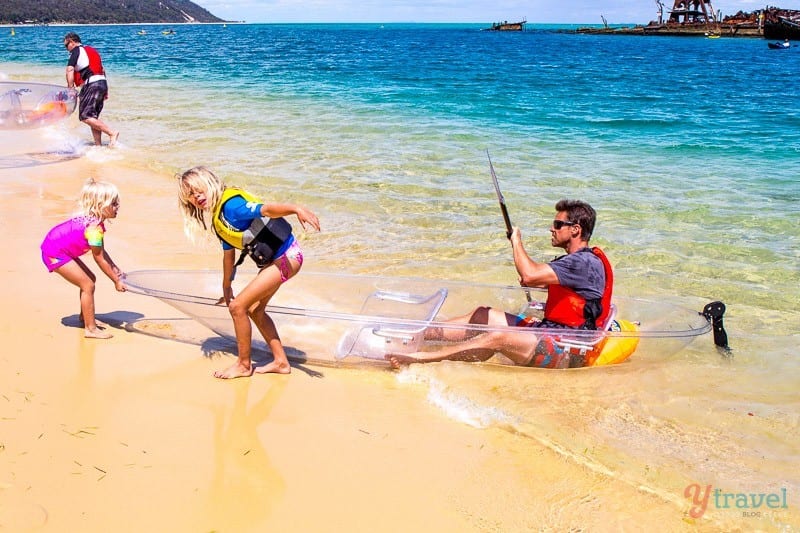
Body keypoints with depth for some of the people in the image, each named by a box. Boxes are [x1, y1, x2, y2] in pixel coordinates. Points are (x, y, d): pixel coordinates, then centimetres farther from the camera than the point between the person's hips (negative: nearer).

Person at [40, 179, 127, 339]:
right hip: (55, 254, -10)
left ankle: (85, 318, 31)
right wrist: (116, 281, -11)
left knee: (90, 279, 16)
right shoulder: (95, 228, -26)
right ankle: (90, 329, -6)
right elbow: (99, 259, -19)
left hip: (56, 247, 10)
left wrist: (115, 269, 1)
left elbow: (101, 251, 10)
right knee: (88, 285, -10)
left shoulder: (92, 219, 4)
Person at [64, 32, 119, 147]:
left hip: (92, 85, -9)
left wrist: (70, 88, -15)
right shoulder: (91, 50, 26)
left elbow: (70, 70, -13)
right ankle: (98, 145, 7)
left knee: (85, 116, -12)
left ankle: (112, 133, -19)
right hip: (102, 83, 9)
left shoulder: (76, 51, -1)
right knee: (93, 117, 12)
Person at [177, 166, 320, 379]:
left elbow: (266, 209, -36)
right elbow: (229, 253, 24)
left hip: (286, 257, -10)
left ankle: (244, 365, 12)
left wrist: (296, 209, -54)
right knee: (254, 309, 21)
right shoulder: (218, 217, 11)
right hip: (273, 259, 10)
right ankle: (280, 362, 30)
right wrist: (226, 287, 33)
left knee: (238, 307, -6)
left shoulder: (230, 205, -19)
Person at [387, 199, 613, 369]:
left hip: (568, 352, -11)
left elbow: (529, 275, -27)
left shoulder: (586, 263, -17)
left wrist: (516, 241, -11)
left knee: (497, 338, -30)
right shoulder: (573, 261, 17)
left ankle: (416, 358, -34)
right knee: (483, 315, 5)